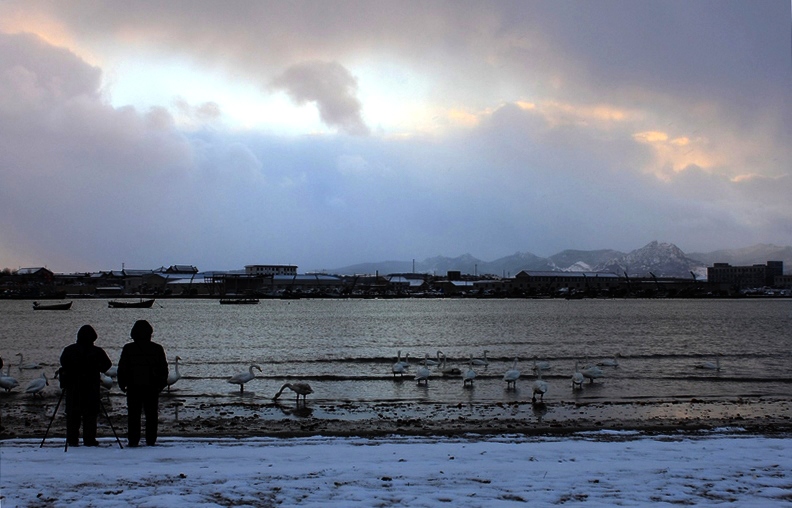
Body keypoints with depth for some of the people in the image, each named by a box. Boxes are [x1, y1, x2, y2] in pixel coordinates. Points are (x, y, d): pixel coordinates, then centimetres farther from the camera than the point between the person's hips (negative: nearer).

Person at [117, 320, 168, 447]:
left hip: (134, 387, -1)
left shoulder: (128, 349, -2)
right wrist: (161, 384, 15)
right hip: (152, 387, 1)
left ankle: (133, 440, 2)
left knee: (133, 414, 5)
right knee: (151, 414, 6)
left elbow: (122, 368, 1)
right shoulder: (157, 349, 1)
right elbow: (163, 369, 6)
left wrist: (122, 384, 10)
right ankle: (151, 440, 4)